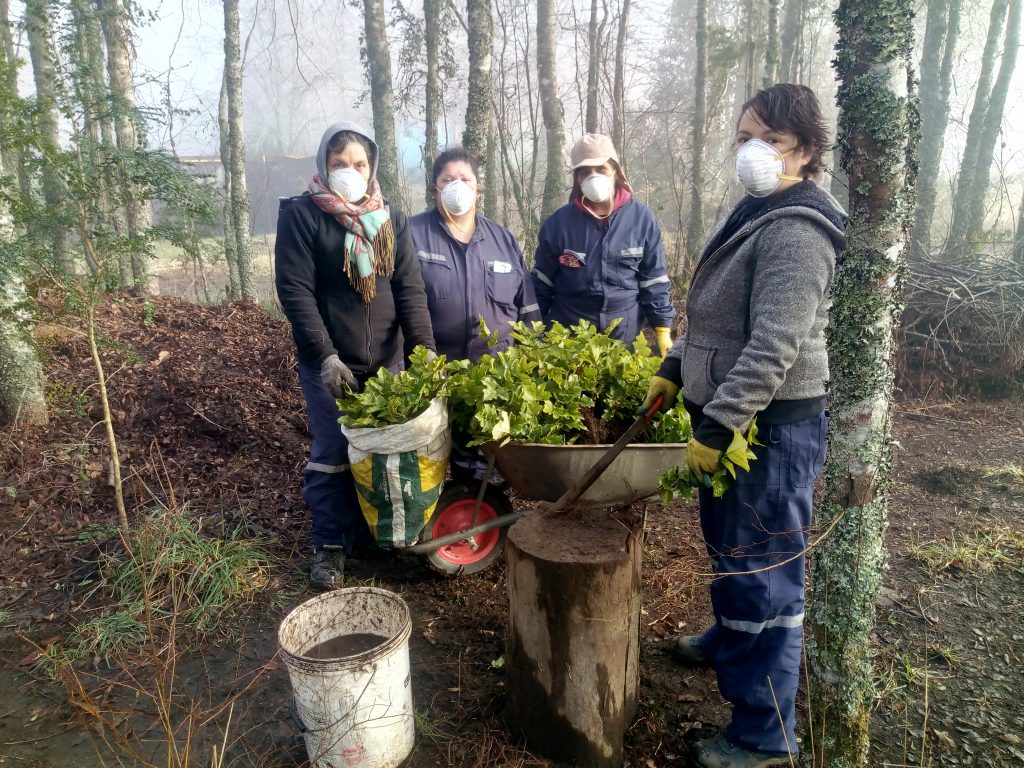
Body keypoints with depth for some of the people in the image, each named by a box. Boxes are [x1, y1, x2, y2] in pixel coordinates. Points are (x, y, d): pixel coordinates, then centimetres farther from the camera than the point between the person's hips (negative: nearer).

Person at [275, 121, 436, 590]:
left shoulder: (391, 219, 7)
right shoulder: (301, 215, -5)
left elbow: (410, 287, 0)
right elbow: (295, 291, -12)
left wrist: (424, 347, -13)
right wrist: (325, 357, -19)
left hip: (387, 360, 4)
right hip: (329, 363, -3)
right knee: (332, 456, 4)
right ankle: (330, 544, 19)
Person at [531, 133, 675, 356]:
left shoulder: (643, 219, -2)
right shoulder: (558, 222, -2)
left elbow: (654, 280, 2)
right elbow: (542, 283, 4)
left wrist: (663, 331, -1)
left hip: (625, 338, 0)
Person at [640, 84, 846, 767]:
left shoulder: (796, 230, -18)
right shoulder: (755, 214, 14)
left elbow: (774, 346, -26)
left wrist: (716, 427, -25)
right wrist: (674, 370, 16)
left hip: (773, 425, -10)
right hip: (730, 417, 10)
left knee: (764, 569, 0)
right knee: (727, 543, 26)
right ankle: (730, 640, 51)